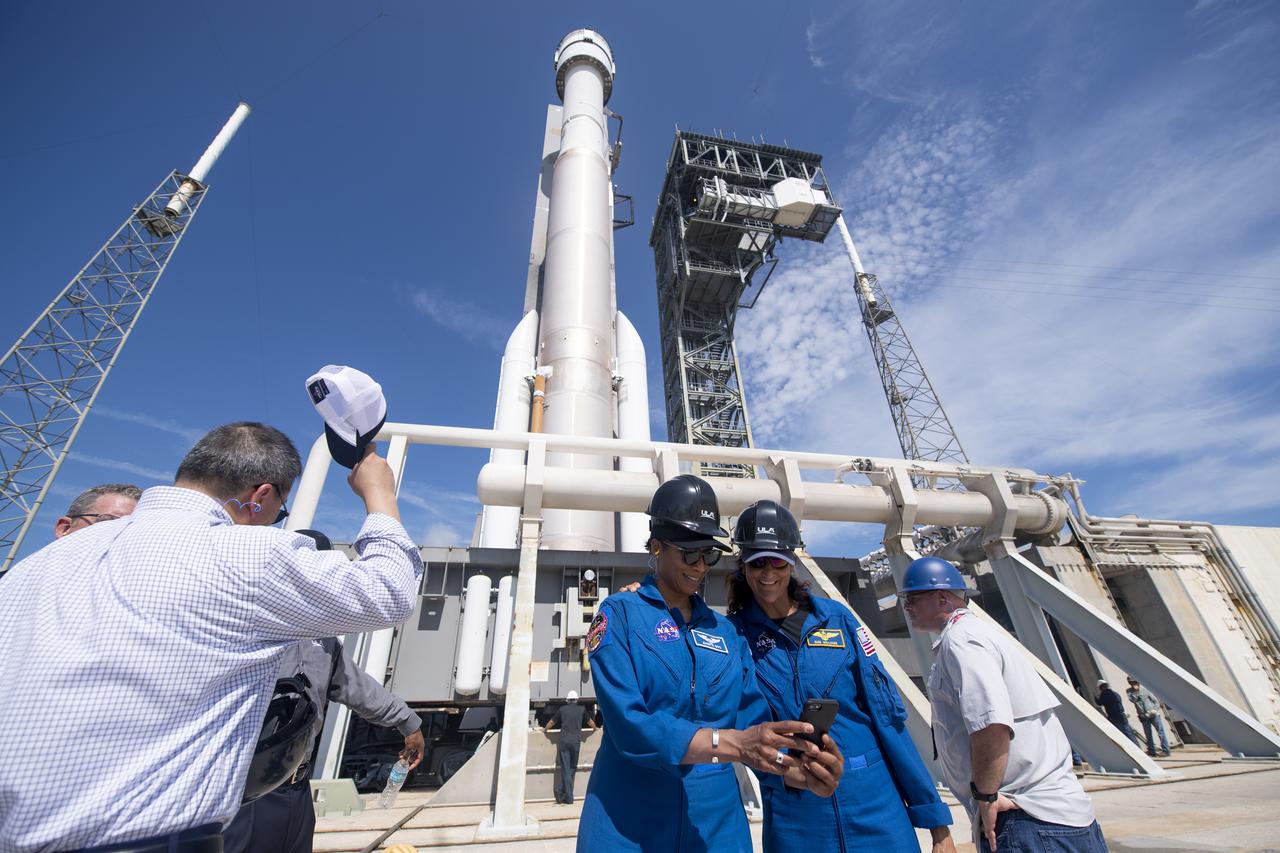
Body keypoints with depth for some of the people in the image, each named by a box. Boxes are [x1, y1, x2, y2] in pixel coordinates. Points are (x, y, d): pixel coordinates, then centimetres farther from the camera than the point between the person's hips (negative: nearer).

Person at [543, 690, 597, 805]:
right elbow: (590, 722, 24)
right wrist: (595, 728, 44)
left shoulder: (562, 709, 8)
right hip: (576, 741, 0)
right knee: (572, 768, 13)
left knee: (565, 768, 2)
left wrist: (545, 729, 40)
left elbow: (552, 722, 21)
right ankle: (563, 791, 12)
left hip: (563, 741, 0)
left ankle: (568, 798, -2)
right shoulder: (581, 709, 9)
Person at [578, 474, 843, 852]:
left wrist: (793, 769, -23)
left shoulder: (727, 632, 4)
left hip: (716, 820, 4)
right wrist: (732, 742, -30)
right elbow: (628, 724, -21)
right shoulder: (619, 614, -10)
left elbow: (753, 721, -2)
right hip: (630, 821, -4)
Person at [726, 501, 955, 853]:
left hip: (874, 803, 1)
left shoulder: (835, 617, -3)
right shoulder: (733, 633, -5)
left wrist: (934, 816, 0)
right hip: (794, 819, 0)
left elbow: (885, 711, 0)